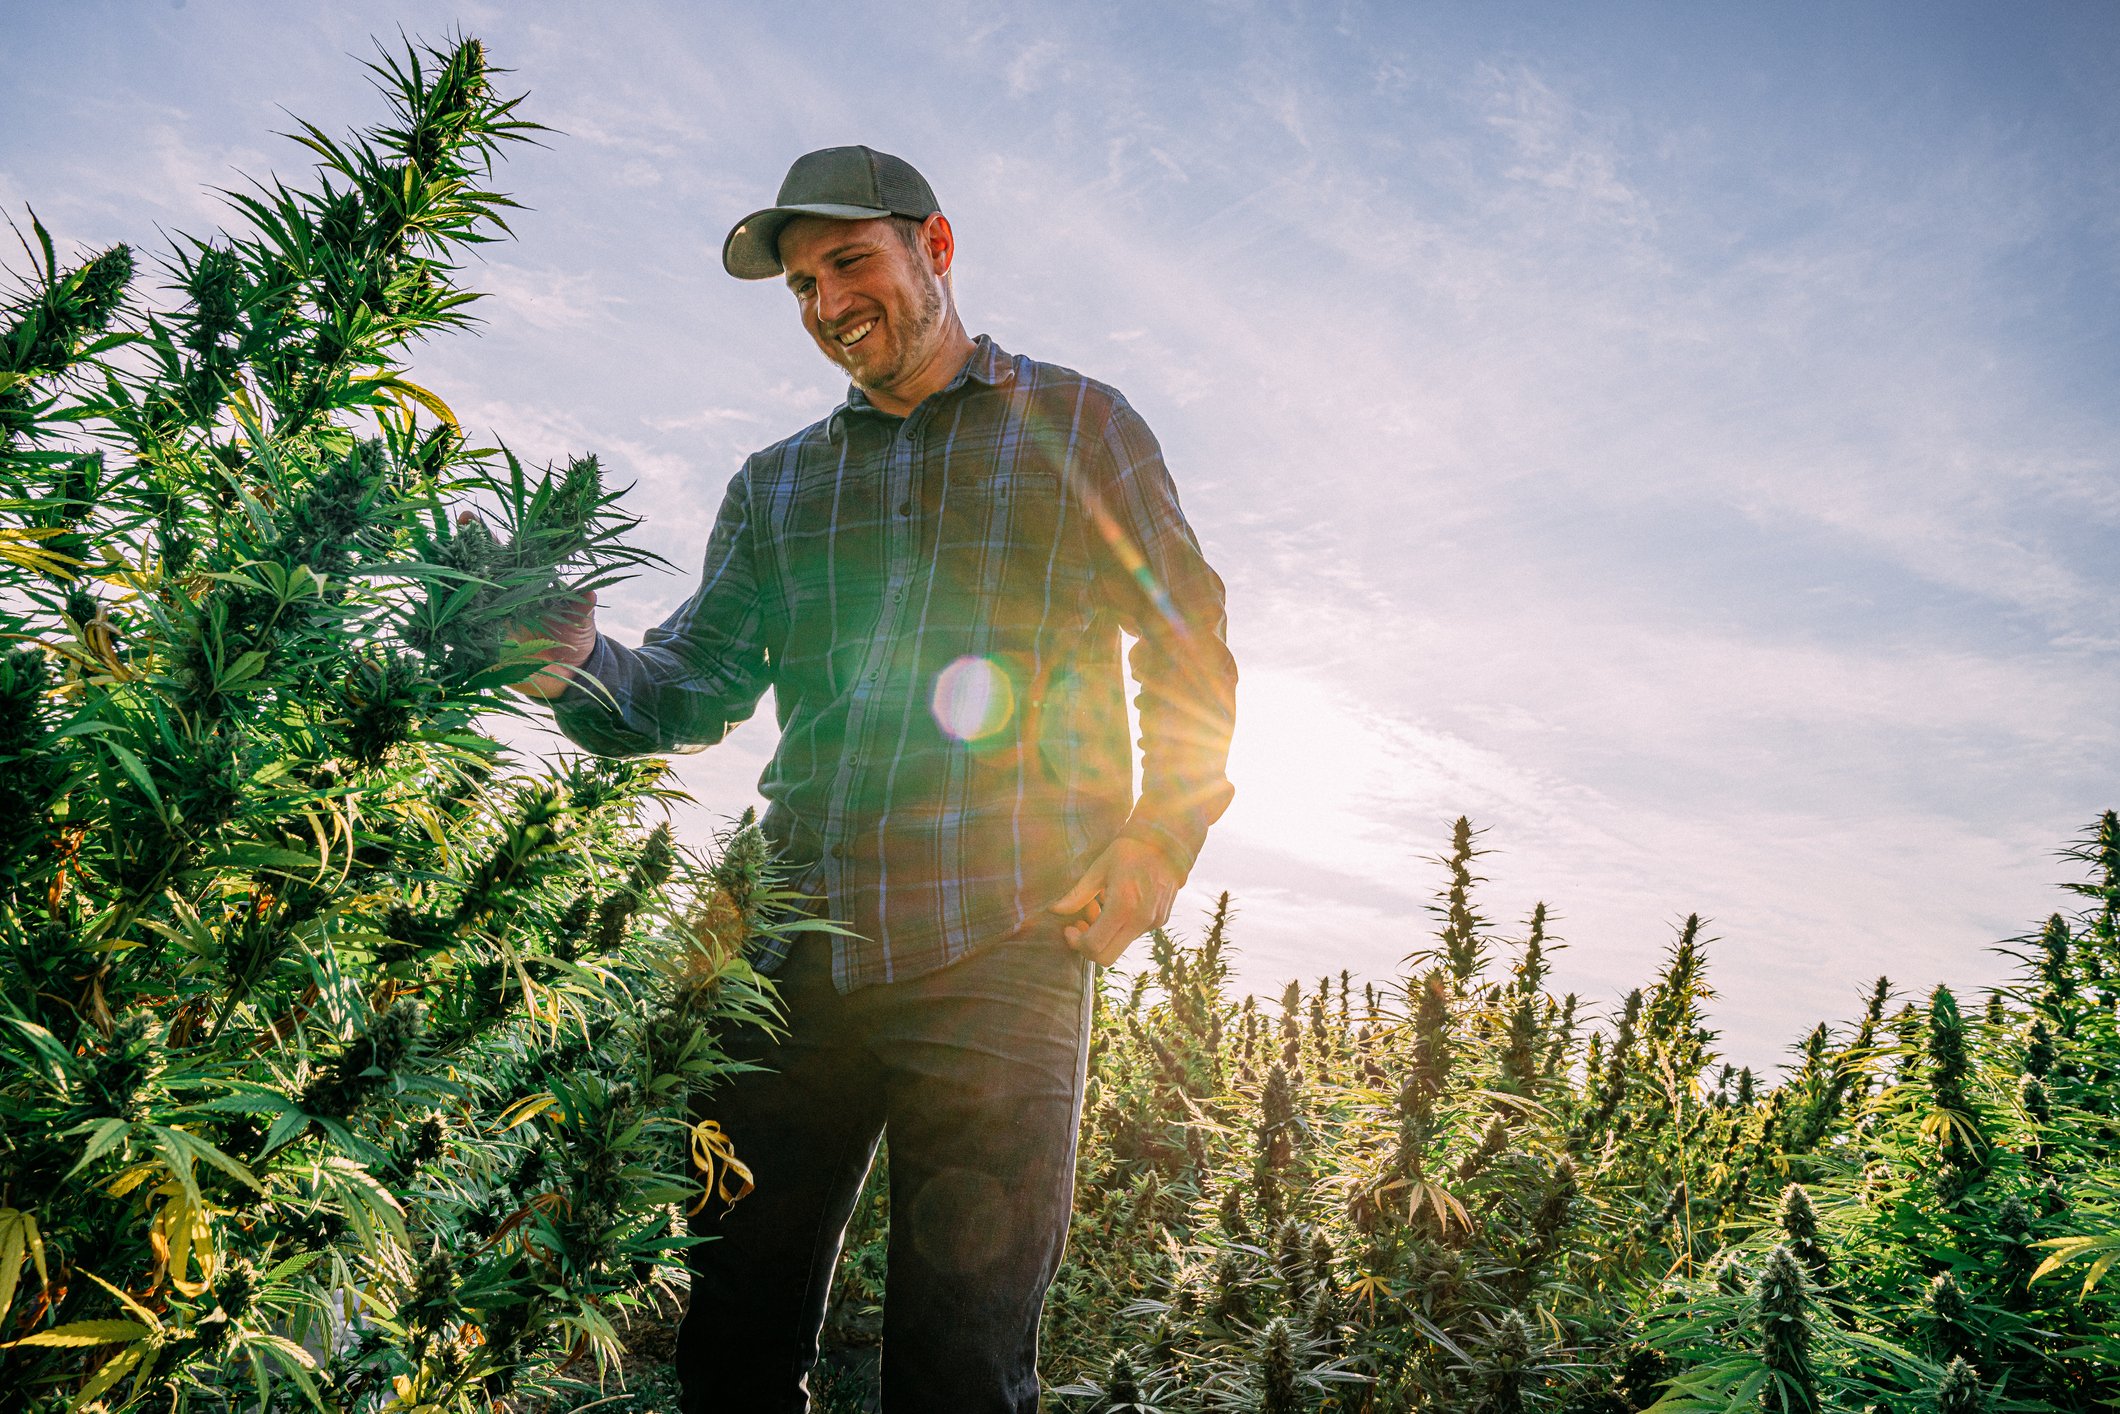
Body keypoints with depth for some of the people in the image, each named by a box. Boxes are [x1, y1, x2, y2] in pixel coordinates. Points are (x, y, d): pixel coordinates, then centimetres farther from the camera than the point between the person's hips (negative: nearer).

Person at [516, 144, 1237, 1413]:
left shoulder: (1079, 426, 9)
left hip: (1001, 951, -3)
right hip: (797, 946, 4)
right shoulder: (776, 487, 19)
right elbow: (693, 685, 10)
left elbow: (1191, 654, 7)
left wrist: (1157, 839, -6)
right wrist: (577, 667, -11)